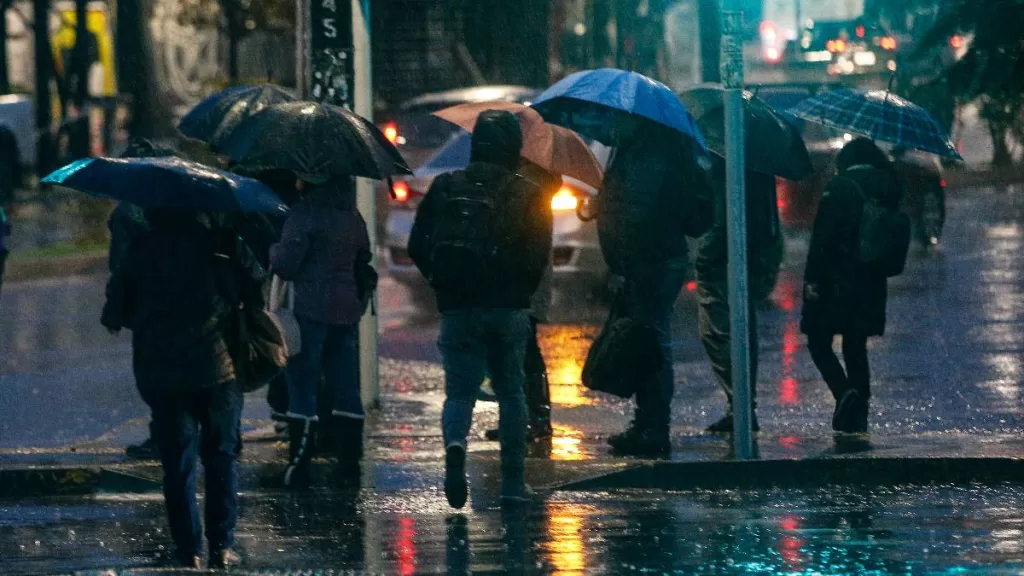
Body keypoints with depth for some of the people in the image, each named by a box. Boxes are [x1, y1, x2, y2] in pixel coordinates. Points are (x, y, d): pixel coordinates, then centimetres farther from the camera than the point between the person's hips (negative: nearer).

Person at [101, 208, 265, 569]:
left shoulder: (140, 250, -1)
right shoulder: (222, 243, -4)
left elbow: (117, 313, 1)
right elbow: (256, 289, -3)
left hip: (160, 372, 0)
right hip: (217, 365, 0)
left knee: (177, 463, 7)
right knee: (221, 458, 11)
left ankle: (189, 550, 3)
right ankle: (221, 546, 6)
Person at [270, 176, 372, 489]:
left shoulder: (305, 212, -13)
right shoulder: (352, 215, 10)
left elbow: (285, 263, -13)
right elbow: (363, 258, 18)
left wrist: (273, 250, 7)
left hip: (311, 310, -7)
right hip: (347, 310, 7)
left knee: (302, 387, -3)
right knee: (346, 389, 11)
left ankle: (299, 467, -6)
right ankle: (349, 463, 13)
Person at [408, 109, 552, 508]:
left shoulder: (444, 188, 4)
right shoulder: (528, 195, -1)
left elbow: (417, 247, 4)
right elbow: (538, 256, -7)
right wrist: (522, 292, 9)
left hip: (456, 309, 1)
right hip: (508, 310, -1)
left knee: (459, 390, 6)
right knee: (511, 393, 12)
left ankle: (455, 444, -27)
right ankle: (513, 482, 11)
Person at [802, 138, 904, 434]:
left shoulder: (840, 186, -11)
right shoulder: (887, 189, 6)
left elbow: (822, 235, -14)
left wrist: (812, 278, -12)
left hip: (837, 281, -6)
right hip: (871, 284, 6)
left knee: (818, 342, 4)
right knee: (855, 346, 15)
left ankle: (844, 391, -20)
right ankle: (858, 414, 11)